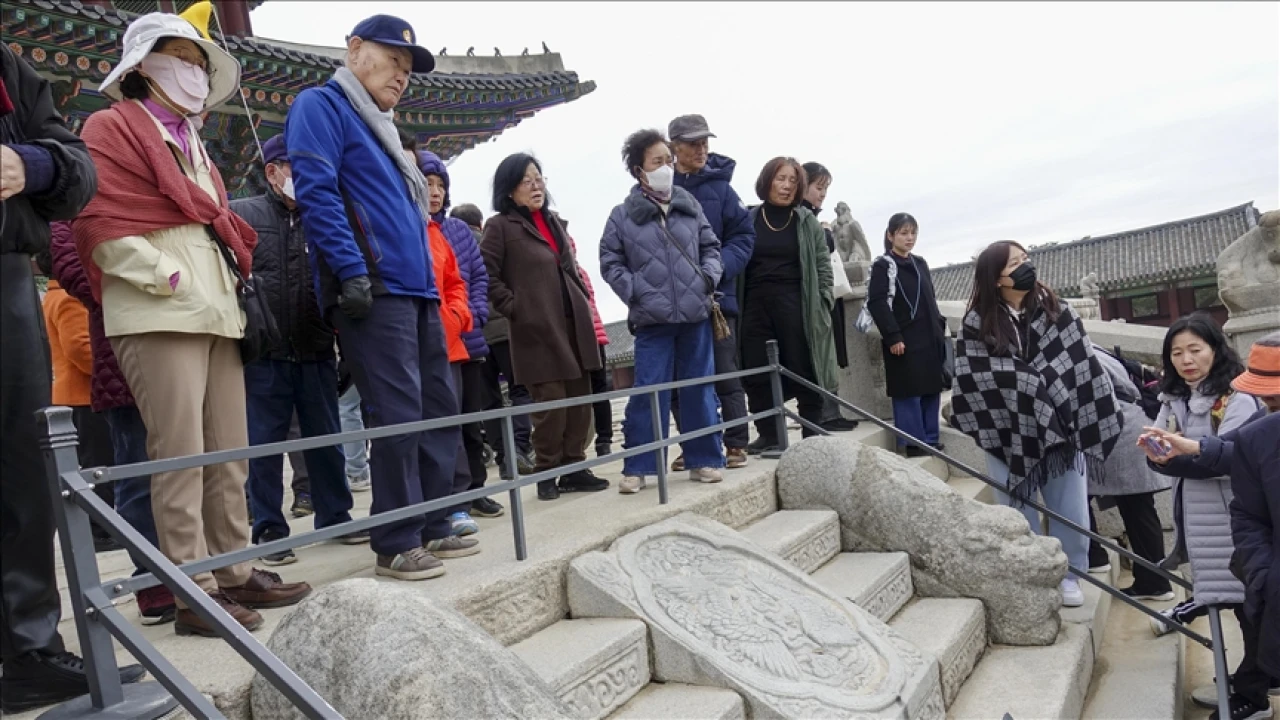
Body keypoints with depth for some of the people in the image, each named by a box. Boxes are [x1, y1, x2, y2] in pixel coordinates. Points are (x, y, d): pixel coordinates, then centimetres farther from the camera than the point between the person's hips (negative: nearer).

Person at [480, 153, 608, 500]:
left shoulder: (554, 221, 19)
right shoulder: (500, 226, -1)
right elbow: (487, 275, -8)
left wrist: (584, 303, 16)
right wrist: (514, 308, -12)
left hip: (574, 324, 7)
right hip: (538, 328, -6)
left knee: (580, 399, 6)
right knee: (551, 403, -6)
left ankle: (574, 468, 16)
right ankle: (546, 474, 8)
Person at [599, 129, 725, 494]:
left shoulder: (689, 205, 7)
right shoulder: (623, 215, -1)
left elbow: (710, 246, 16)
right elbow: (610, 262, 4)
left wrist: (709, 276, -1)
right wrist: (634, 291, -7)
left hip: (695, 315, 3)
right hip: (652, 320, -3)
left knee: (700, 389, 9)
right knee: (648, 393, -2)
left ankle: (704, 459, 21)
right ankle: (636, 467, 8)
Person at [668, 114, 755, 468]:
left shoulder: (719, 186, 3)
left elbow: (743, 235, 0)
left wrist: (720, 267, -15)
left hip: (716, 294, -1)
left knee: (725, 372, 2)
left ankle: (736, 444, 11)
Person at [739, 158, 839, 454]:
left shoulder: (807, 222, 8)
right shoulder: (748, 220, 8)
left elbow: (823, 265, 7)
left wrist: (823, 303, -3)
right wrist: (733, 304, -1)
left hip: (795, 304, -1)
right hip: (756, 304, 1)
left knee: (804, 371, 0)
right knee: (757, 374, 2)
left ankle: (812, 437, 8)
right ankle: (768, 435, 12)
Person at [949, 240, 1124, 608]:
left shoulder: (1055, 310, 0)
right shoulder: (978, 325, -7)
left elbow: (1082, 365, -1)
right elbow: (972, 383, -7)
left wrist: (1091, 422, -5)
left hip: (1060, 427, 2)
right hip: (1010, 433, -2)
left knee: (1071, 510, 9)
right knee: (1020, 514, 10)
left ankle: (1067, 574, 29)